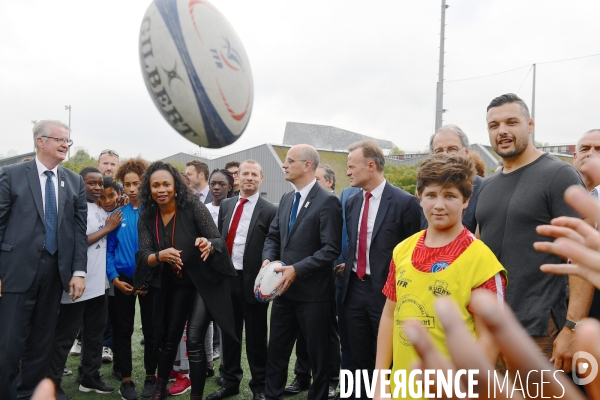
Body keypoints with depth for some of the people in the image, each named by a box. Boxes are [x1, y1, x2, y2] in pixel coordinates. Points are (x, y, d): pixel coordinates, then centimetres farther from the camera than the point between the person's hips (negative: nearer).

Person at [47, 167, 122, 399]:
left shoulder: (102, 212, 12)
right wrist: (106, 229, -12)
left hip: (98, 283, 8)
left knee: (95, 332, 15)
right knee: (65, 335, 2)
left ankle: (90, 377, 26)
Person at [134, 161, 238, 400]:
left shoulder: (193, 208, -20)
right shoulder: (146, 217, -8)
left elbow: (219, 241, -21)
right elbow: (144, 256, -15)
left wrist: (208, 245, -45)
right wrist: (160, 256, -38)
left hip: (203, 281, -4)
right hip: (173, 285, 5)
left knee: (194, 341, -10)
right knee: (169, 337, 18)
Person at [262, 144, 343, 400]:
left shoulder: (327, 201, -14)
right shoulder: (286, 199, 10)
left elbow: (331, 249, -18)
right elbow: (273, 236, 14)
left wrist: (297, 269, -23)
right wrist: (268, 259, -6)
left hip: (312, 292, -7)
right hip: (284, 288, 7)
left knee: (317, 352, 11)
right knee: (276, 349, 16)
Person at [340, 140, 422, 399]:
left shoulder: (404, 202, -11)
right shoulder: (351, 203, 8)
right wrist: (348, 267, 10)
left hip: (386, 291, -6)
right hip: (354, 290, 6)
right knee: (360, 358, 16)